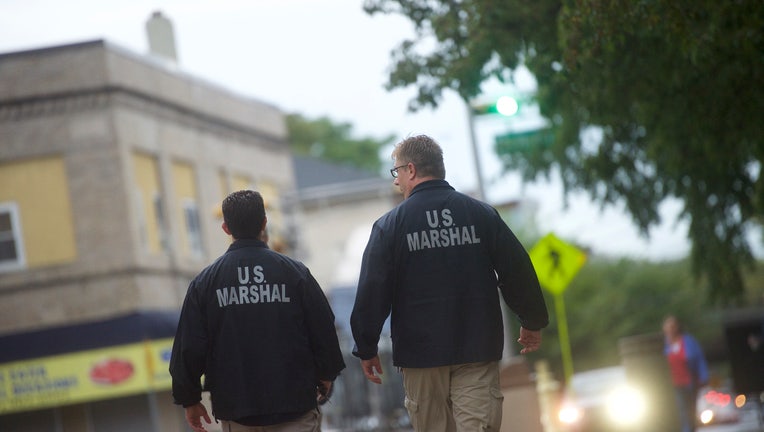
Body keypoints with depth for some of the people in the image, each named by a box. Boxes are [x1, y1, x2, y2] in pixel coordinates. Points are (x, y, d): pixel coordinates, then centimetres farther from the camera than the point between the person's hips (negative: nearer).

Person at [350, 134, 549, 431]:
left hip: (421, 351, -1)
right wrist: (533, 322, 19)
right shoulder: (482, 214, 3)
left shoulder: (390, 225, -3)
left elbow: (372, 292, -6)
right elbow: (518, 272, 5)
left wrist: (366, 349, 4)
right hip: (478, 351, 1)